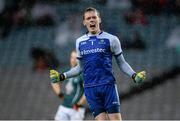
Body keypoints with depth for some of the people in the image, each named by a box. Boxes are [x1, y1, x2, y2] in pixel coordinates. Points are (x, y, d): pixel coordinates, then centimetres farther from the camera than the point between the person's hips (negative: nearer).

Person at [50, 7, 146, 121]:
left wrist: (134, 75, -7)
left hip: (108, 85, -2)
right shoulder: (80, 42, 14)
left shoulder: (111, 39, 3)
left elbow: (122, 63, 8)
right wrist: (62, 76, 13)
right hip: (90, 88, 2)